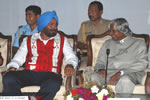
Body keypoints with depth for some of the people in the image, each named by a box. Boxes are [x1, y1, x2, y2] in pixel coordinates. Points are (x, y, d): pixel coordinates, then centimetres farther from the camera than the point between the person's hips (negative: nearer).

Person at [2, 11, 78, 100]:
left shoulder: (62, 40, 20)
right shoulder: (29, 40, 21)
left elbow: (72, 57, 12)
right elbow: (18, 58, 18)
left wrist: (70, 65, -12)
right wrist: (12, 67, -4)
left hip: (50, 75, -1)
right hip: (30, 73, 1)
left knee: (54, 84, -39)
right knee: (8, 78, -30)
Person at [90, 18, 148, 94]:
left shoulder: (139, 43, 13)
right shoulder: (107, 43, 25)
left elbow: (142, 64, -1)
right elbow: (100, 62, 20)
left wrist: (121, 72, -14)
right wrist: (100, 69, -7)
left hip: (130, 74, -2)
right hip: (108, 72, 3)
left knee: (125, 80, -39)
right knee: (93, 77, -30)